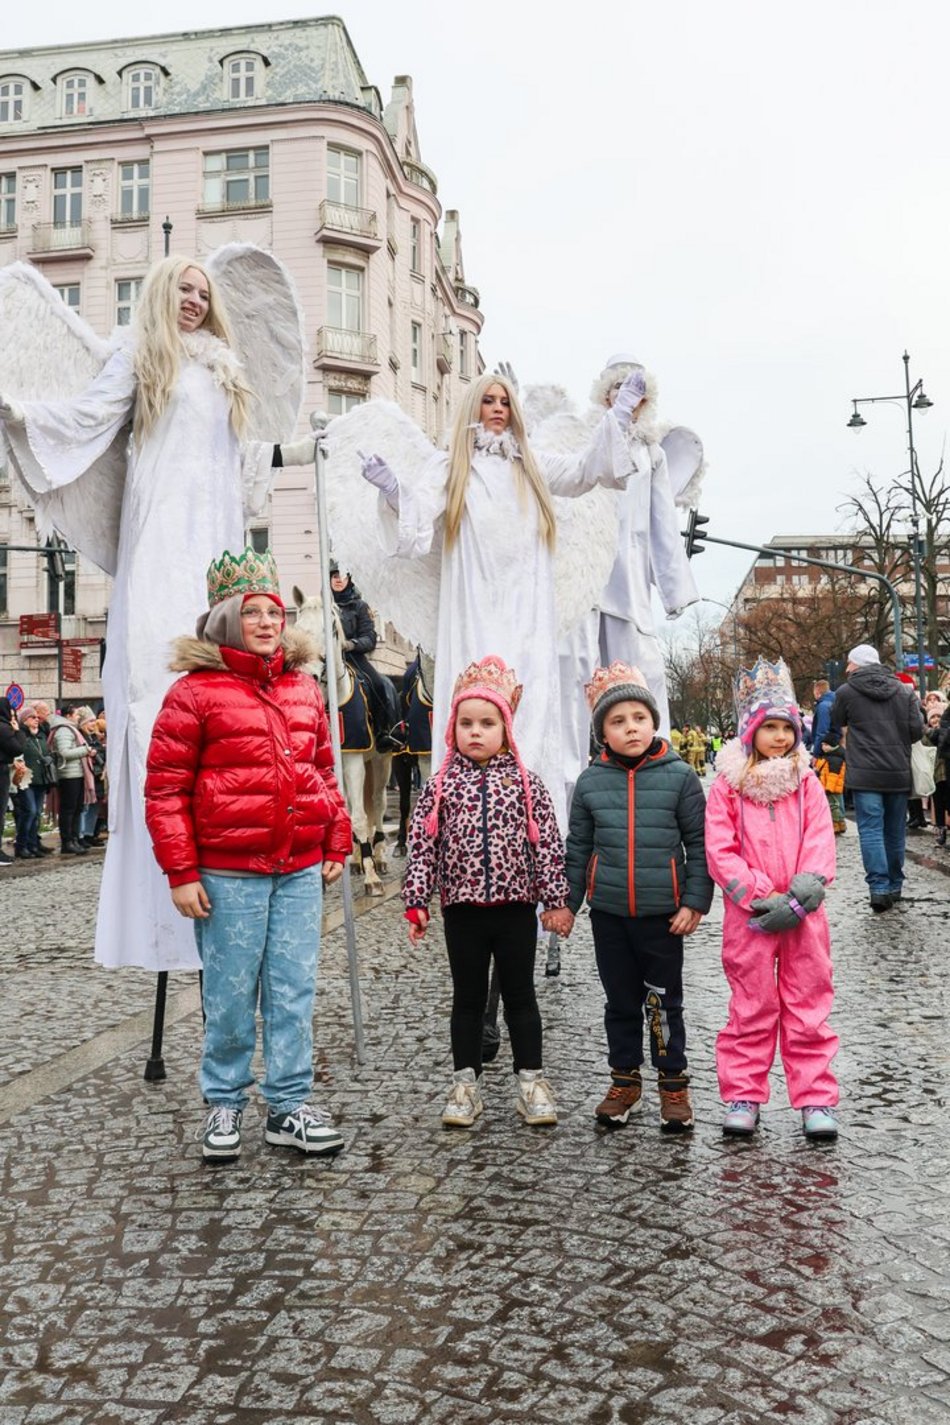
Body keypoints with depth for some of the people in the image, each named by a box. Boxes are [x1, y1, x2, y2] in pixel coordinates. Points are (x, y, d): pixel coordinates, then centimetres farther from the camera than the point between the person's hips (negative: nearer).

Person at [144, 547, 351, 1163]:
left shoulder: (304, 687, 11)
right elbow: (166, 788, -6)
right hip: (228, 873, -4)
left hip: (301, 870, 5)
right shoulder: (196, 691, -5)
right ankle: (225, 1105, 25)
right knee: (231, 996, 6)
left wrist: (337, 845, 13)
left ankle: (290, 1106, 21)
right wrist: (181, 872, -9)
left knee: (295, 991, 9)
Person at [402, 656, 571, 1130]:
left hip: (516, 906, 0)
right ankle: (466, 1082, 23)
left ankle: (531, 1081, 21)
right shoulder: (440, 785, 0)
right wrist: (416, 903, -4)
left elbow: (547, 842, -1)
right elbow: (422, 845, -1)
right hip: (462, 908, 1)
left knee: (520, 995, 10)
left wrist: (556, 899, -3)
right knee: (467, 997, 12)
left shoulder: (525, 783, -2)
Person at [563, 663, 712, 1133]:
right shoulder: (590, 782, 0)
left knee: (664, 1001, 9)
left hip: (663, 913, -2)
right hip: (608, 913, 2)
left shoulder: (679, 776, -6)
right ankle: (625, 1079, 30)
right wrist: (566, 901, 6)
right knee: (621, 1001, 15)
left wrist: (695, 901, -7)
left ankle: (674, 1081, 26)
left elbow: (698, 844, -3)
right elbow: (578, 848, 8)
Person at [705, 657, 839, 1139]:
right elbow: (719, 852, -8)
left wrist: (798, 899, -15)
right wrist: (763, 899, -15)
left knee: (808, 1009, 8)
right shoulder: (728, 785, -2)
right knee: (751, 1008, 8)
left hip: (805, 916, 2)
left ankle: (816, 1100, 18)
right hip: (749, 917, -1)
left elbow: (821, 846, -1)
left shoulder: (806, 782, 4)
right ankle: (743, 1098, 19)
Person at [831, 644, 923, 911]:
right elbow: (917, 731, 2)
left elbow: (838, 722, 14)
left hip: (865, 774, -3)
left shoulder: (846, 692, -3)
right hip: (899, 774, 4)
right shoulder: (904, 691, 5)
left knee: (871, 831, -3)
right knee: (895, 831, 13)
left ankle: (879, 887, -13)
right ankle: (895, 885, 23)